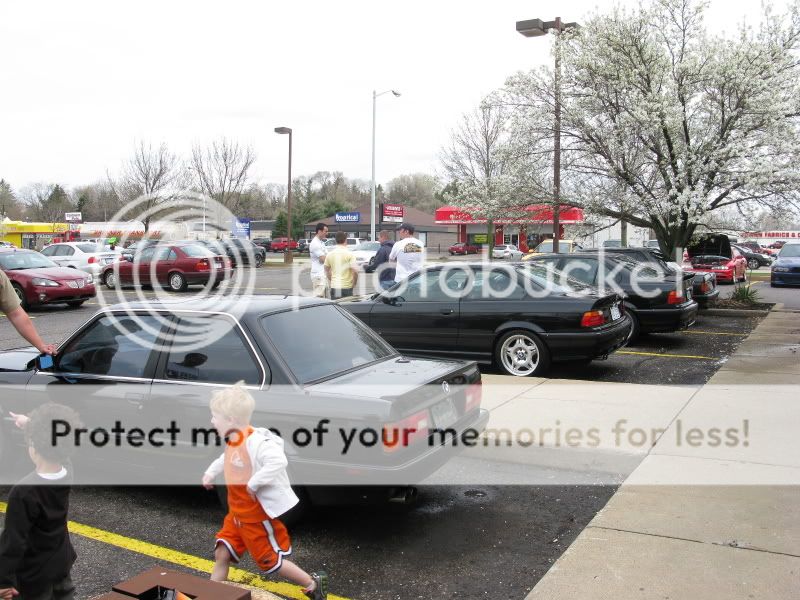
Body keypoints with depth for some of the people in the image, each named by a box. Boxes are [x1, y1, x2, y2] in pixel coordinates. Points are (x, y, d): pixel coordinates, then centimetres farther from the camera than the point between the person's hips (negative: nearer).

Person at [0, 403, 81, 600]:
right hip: (62, 560, 6)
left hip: (35, 571, -6)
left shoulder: (23, 492, -30)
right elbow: (51, 445, 12)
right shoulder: (67, 471, -11)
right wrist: (29, 424, 24)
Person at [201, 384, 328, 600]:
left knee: (271, 561, 6)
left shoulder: (255, 441, -29)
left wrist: (254, 483, -37)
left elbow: (278, 461, -45)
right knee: (222, 553, 10)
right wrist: (211, 472, 20)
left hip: (259, 515, -8)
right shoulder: (232, 441, 2)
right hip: (237, 513, 8)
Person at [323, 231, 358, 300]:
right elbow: (355, 271, -15)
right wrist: (354, 283, 0)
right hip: (346, 287, -4)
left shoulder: (330, 254, 5)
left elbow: (326, 270, 15)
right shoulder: (349, 254, -9)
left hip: (334, 287, 4)